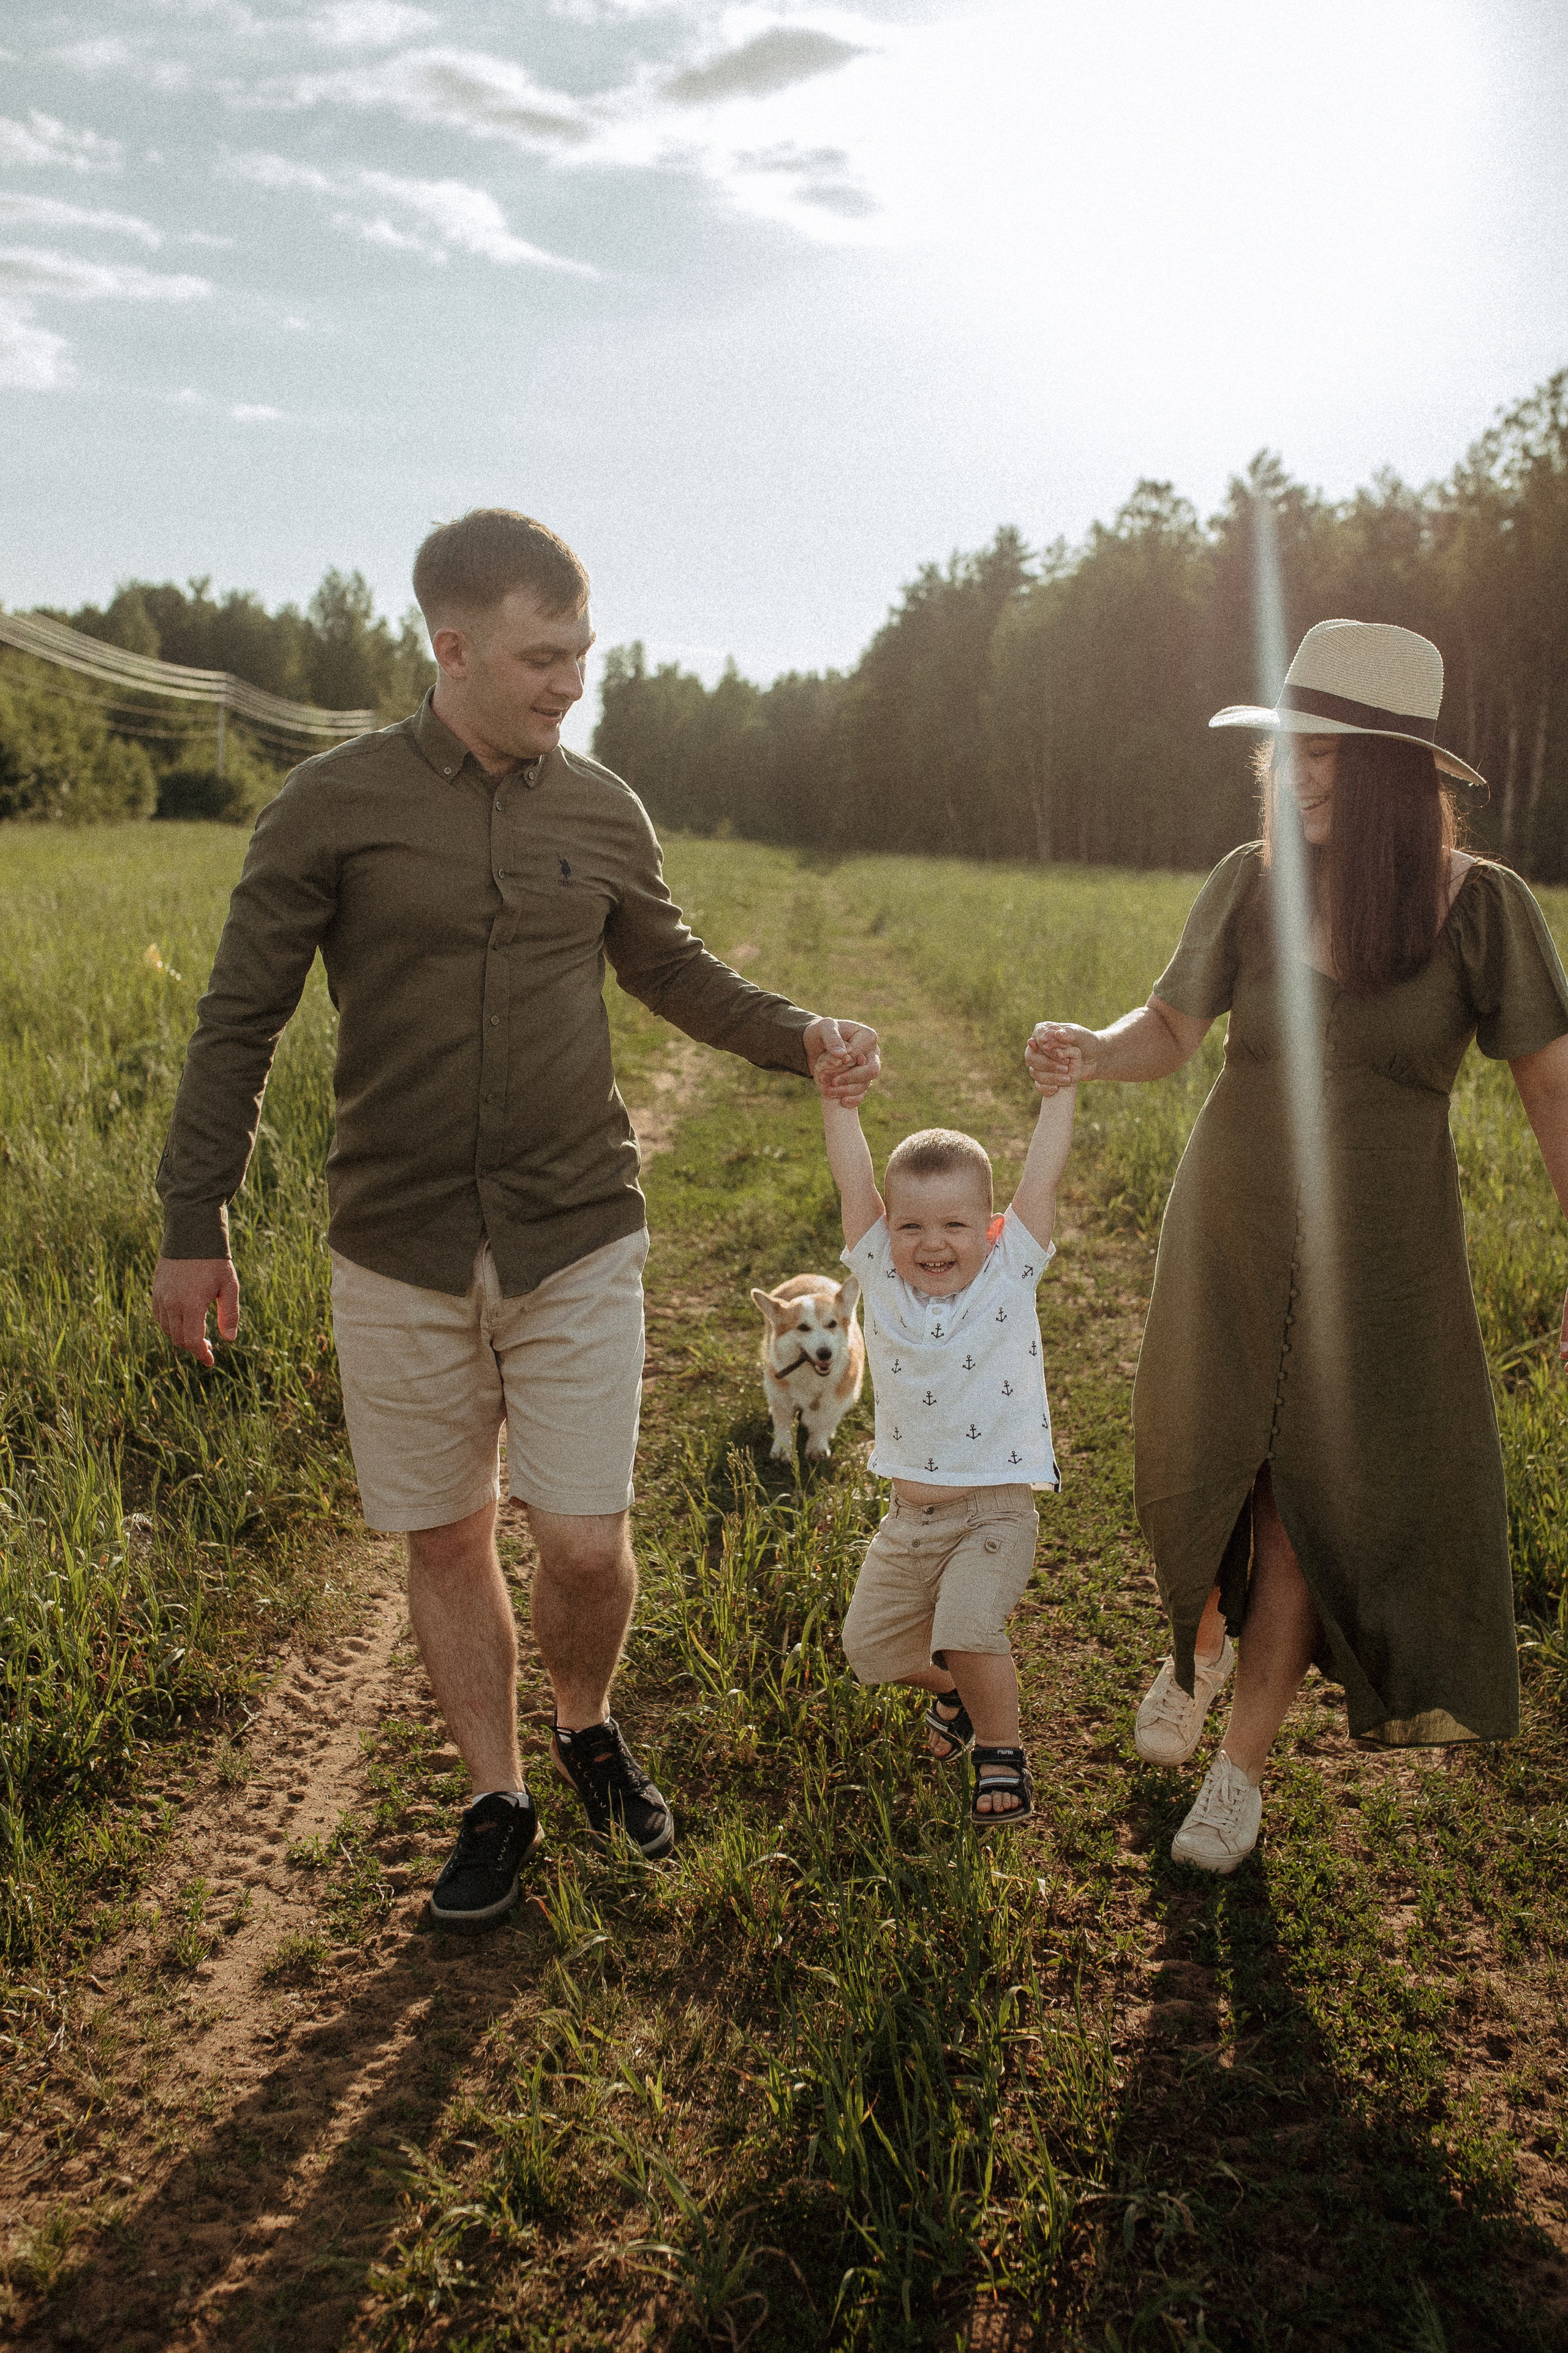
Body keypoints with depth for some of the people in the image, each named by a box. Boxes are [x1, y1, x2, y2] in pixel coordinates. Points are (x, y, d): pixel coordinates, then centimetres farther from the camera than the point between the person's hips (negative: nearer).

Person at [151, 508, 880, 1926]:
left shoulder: (602, 811, 3)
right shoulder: (334, 805, -5)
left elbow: (672, 971, 17)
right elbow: (242, 1019, 0)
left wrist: (804, 1041, 1)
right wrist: (194, 1223, -1)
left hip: (579, 1238, 1)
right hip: (401, 1254, -1)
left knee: (587, 1542, 0)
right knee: (445, 1540, 10)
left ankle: (588, 1730, 33)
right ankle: (498, 1800, 32)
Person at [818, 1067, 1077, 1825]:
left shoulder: (1009, 1274, -6)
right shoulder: (882, 1279, -2)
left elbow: (1043, 1173, -11)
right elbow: (852, 1177, -6)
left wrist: (1060, 1086, -11)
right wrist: (837, 1095, -10)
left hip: (995, 1513, -4)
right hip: (908, 1517, 4)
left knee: (968, 1631, -22)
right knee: (869, 1646, 13)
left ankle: (1001, 1751, 6)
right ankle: (953, 1688, 43)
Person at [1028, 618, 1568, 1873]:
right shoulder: (1249, 881, -6)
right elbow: (1172, 1028, 0)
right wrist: (1094, 1052, -22)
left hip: (1379, 1253, -2)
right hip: (1230, 1231, 2)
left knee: (1310, 1499, 1)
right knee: (1204, 1472, 11)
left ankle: (1244, 1765, 21)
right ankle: (1203, 1640, 45)